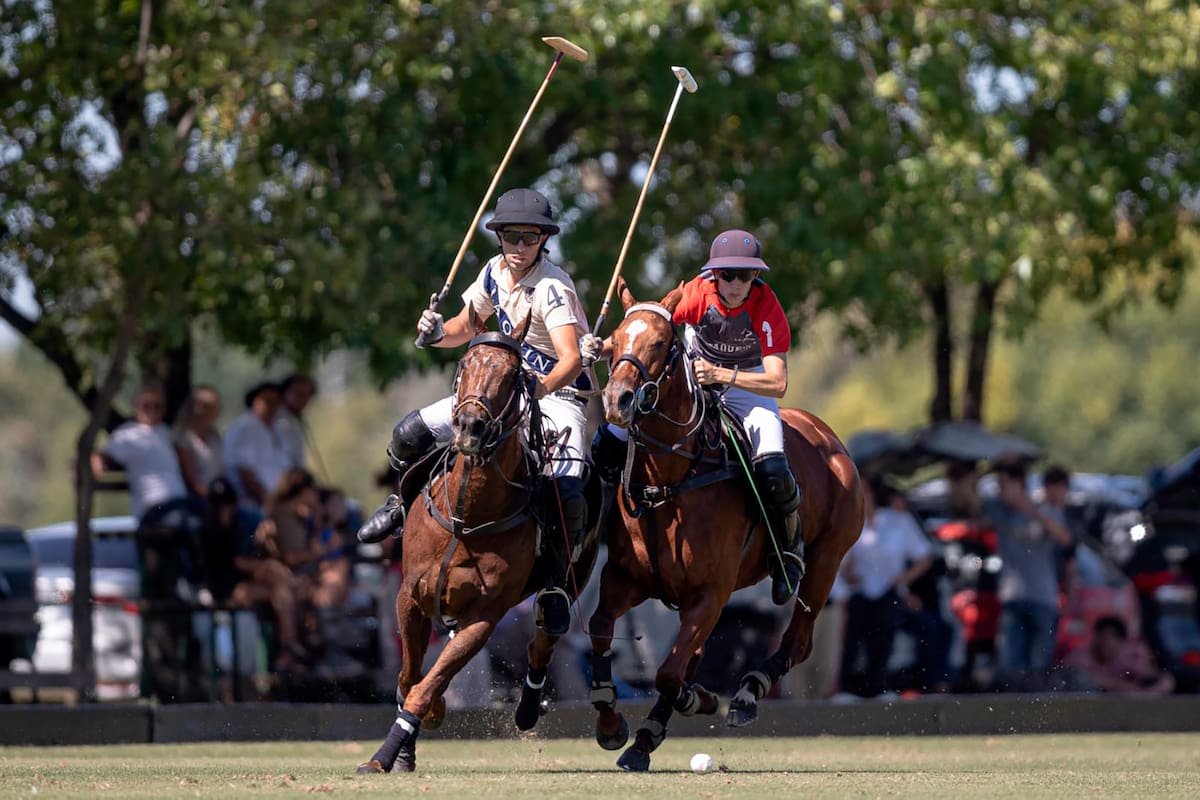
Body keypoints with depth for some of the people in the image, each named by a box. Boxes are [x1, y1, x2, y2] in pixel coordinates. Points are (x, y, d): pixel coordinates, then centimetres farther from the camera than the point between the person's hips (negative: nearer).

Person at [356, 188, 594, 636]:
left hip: (561, 395, -7)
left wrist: (545, 386, -57)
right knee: (410, 434, -3)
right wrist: (437, 333, -11)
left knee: (566, 493, -31)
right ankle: (404, 505, 29)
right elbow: (464, 329, 13)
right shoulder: (496, 272, -1)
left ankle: (555, 584, -8)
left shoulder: (552, 288, -24)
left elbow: (572, 359, -36)